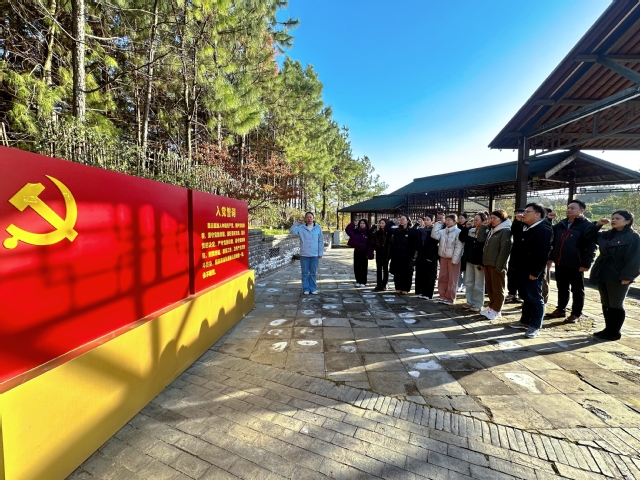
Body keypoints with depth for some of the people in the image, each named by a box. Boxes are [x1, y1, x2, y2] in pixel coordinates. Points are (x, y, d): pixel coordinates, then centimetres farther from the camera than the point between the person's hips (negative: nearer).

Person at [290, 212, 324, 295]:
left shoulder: (318, 228, 1)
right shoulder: (301, 227, -1)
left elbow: (321, 241, 4)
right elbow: (292, 231, -12)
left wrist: (320, 252, 3)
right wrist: (297, 223, -17)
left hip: (314, 255, 1)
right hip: (304, 254, 0)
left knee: (313, 273, 10)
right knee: (305, 273, 8)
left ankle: (313, 289, 22)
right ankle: (306, 289, 20)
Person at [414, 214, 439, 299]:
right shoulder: (420, 230, 11)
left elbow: (434, 245, -11)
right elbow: (417, 243, 10)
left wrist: (429, 256, -17)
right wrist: (417, 253, 0)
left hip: (430, 256, -5)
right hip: (421, 255, 5)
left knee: (429, 275, 1)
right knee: (420, 274, 7)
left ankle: (428, 293, 7)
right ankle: (421, 292, 17)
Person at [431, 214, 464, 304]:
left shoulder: (458, 232, -8)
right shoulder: (443, 231, 8)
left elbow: (459, 247, -13)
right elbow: (434, 235, -8)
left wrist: (455, 259, -17)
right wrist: (438, 224, -1)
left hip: (453, 258, -5)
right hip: (443, 257, 6)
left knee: (452, 279, 3)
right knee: (442, 278, 10)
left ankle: (450, 298, 12)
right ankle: (443, 296, 21)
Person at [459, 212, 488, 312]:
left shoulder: (486, 232, -14)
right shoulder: (470, 230, 6)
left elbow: (486, 246, -21)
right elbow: (462, 239, 9)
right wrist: (465, 228, 1)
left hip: (479, 261, -7)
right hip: (469, 260, 7)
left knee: (478, 285, 5)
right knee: (468, 283, 14)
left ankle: (477, 304, 16)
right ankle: (470, 302, 26)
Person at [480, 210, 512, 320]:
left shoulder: (506, 231, -9)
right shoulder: (491, 231, 15)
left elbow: (505, 250, -16)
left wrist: (499, 266, -20)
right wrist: (483, 261, 3)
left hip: (497, 265, -8)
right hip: (487, 264, 8)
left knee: (497, 289, 4)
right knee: (489, 288, 15)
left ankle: (497, 310, 14)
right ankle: (491, 306, 27)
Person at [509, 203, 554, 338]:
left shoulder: (544, 230, -15)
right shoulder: (526, 228, 16)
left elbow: (542, 253, -22)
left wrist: (535, 272, -23)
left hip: (532, 272, -10)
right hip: (523, 269, 10)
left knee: (535, 298, -1)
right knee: (526, 297, 18)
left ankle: (535, 326, 8)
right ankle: (525, 321, 29)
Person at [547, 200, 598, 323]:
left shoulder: (587, 226, -7)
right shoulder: (560, 224, 11)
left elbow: (591, 247, -12)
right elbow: (553, 242, 16)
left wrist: (586, 263, -18)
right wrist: (551, 257, 11)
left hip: (576, 265, -6)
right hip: (560, 263, 6)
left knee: (577, 290, 7)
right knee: (562, 288, 16)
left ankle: (576, 314, 17)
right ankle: (561, 309, 28)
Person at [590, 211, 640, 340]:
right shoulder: (607, 235, 12)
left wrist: (627, 276, -20)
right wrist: (597, 225, 8)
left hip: (618, 277, -6)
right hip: (603, 275, 7)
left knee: (616, 305, 3)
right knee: (605, 304, 13)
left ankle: (615, 332, 15)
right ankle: (608, 329, 24)